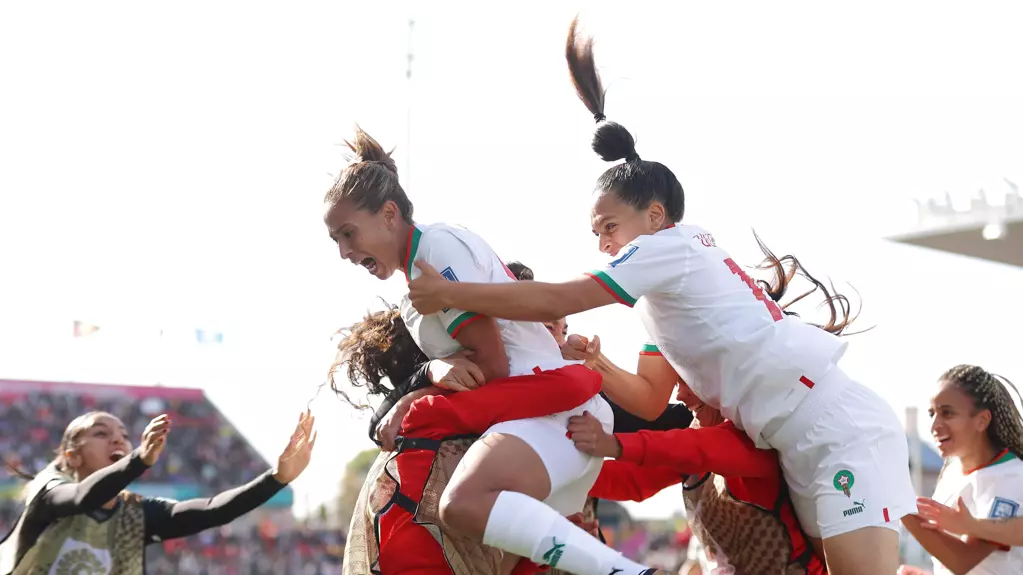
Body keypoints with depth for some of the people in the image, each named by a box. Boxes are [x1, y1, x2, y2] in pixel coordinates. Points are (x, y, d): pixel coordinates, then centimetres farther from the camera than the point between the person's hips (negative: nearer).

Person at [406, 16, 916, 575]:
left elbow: (557, 301, -13)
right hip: (804, 449, 10)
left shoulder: (673, 245, -6)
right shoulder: (661, 295, 22)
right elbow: (650, 400, 21)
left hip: (841, 428, -10)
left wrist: (447, 292, -8)